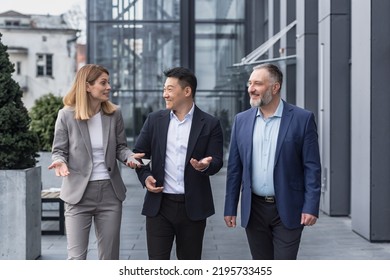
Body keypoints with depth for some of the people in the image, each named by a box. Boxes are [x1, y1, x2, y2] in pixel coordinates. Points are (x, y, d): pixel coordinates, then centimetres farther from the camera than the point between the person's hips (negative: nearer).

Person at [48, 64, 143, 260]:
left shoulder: (114, 114, 1)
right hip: (79, 193, -3)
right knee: (76, 258, -2)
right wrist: (60, 162, -21)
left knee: (110, 257, 11)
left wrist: (130, 156, -12)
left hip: (110, 192, 3)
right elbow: (59, 150, 1)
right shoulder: (67, 115, -6)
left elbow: (120, 147, 9)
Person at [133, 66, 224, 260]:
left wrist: (206, 165, -25)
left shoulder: (209, 124, 0)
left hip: (193, 207, -1)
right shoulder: (154, 120, 7)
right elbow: (139, 153, 13)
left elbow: (217, 162, -2)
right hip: (159, 205, 1)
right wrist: (145, 176, -4)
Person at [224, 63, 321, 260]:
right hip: (254, 209, 4)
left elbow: (312, 167, -6)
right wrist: (230, 208, 6)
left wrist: (311, 207, -13)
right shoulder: (242, 120, 5)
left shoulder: (302, 119, -6)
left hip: (288, 210, -4)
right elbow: (234, 168, 8)